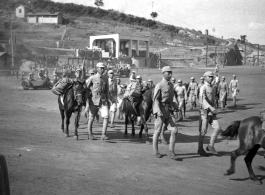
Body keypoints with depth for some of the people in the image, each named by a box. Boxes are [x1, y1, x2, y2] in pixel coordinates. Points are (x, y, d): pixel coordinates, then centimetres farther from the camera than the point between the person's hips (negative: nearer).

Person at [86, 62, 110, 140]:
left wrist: (107, 101, 17)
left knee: (106, 116, -10)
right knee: (91, 118, 7)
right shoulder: (92, 78, -3)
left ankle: (103, 134, -4)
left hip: (103, 100, 3)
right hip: (93, 100, -3)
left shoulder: (105, 79, 11)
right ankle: (90, 134, 21)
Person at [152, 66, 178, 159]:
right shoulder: (159, 85, -10)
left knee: (174, 130, -4)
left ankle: (171, 151, 4)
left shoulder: (171, 85, 12)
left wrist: (176, 107, 2)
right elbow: (156, 99, -15)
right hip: (160, 111, -6)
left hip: (169, 111, 6)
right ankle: (155, 151, 20)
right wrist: (158, 111, -26)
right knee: (157, 132, 5)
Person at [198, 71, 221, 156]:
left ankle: (211, 146, 5)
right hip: (204, 112, -7)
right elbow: (203, 99, -26)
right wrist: (211, 107, -38)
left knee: (217, 128, -6)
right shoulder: (203, 88, -11)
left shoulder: (212, 88, 15)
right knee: (203, 131, 0)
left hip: (212, 112, 7)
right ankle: (200, 149, 13)